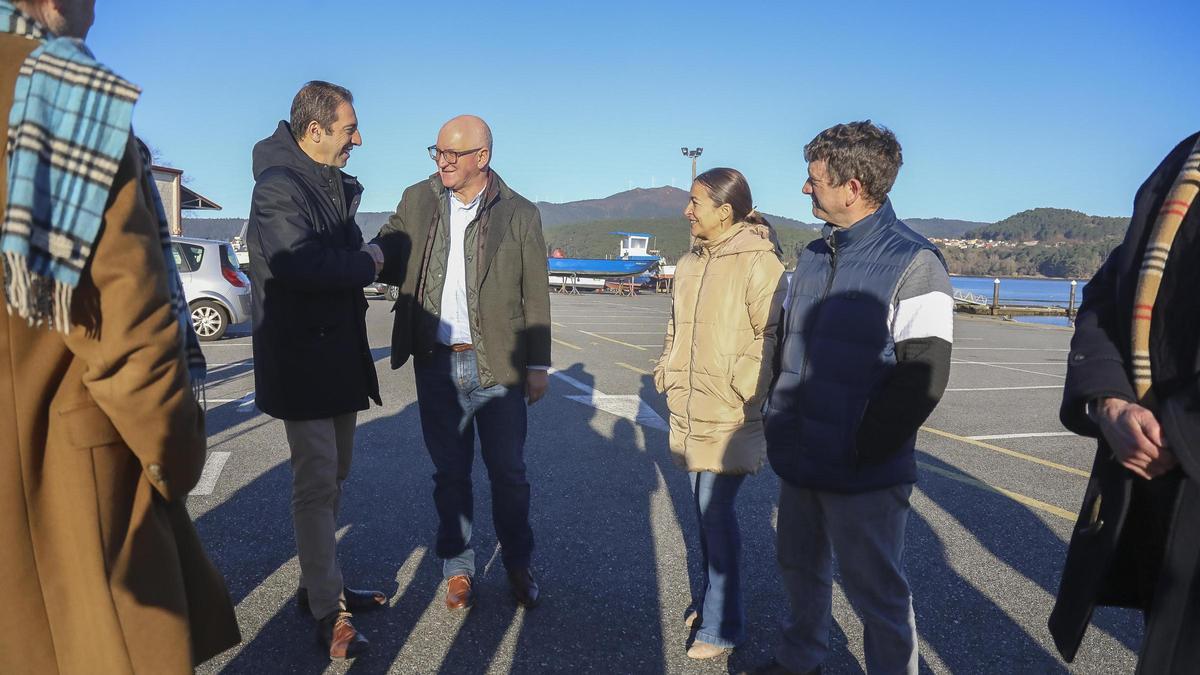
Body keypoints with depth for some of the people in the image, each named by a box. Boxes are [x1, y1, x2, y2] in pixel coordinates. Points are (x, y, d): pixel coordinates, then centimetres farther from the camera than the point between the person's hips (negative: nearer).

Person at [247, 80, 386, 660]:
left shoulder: (334, 186, 15)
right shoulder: (278, 186, -14)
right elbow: (297, 261, -30)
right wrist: (369, 262, -16)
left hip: (339, 355, 9)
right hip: (301, 360, -9)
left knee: (331, 476, 16)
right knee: (316, 482, -4)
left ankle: (319, 586, 29)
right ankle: (329, 613, 7)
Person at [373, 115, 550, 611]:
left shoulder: (520, 213, -1)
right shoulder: (416, 200, 6)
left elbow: (536, 296, 0)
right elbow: (390, 258, 8)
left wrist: (538, 365, -1)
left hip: (497, 364, -2)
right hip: (437, 362, 2)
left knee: (508, 472, 9)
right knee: (450, 472, 12)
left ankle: (518, 564, 29)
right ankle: (458, 568, 29)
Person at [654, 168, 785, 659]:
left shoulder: (759, 262, -12)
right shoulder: (691, 262, 13)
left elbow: (773, 336, -15)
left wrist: (741, 389, -17)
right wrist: (667, 373, 13)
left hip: (729, 416, -7)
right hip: (691, 411, 7)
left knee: (716, 512, -3)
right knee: (706, 508, 17)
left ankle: (722, 625, 13)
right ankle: (711, 597, 34)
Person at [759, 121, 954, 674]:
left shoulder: (914, 264, -13)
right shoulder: (812, 256, 10)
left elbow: (923, 376, -17)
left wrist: (860, 449, -17)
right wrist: (776, 417, 10)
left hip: (863, 474, -7)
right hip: (798, 462, 7)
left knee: (877, 592, 8)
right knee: (801, 570, 22)